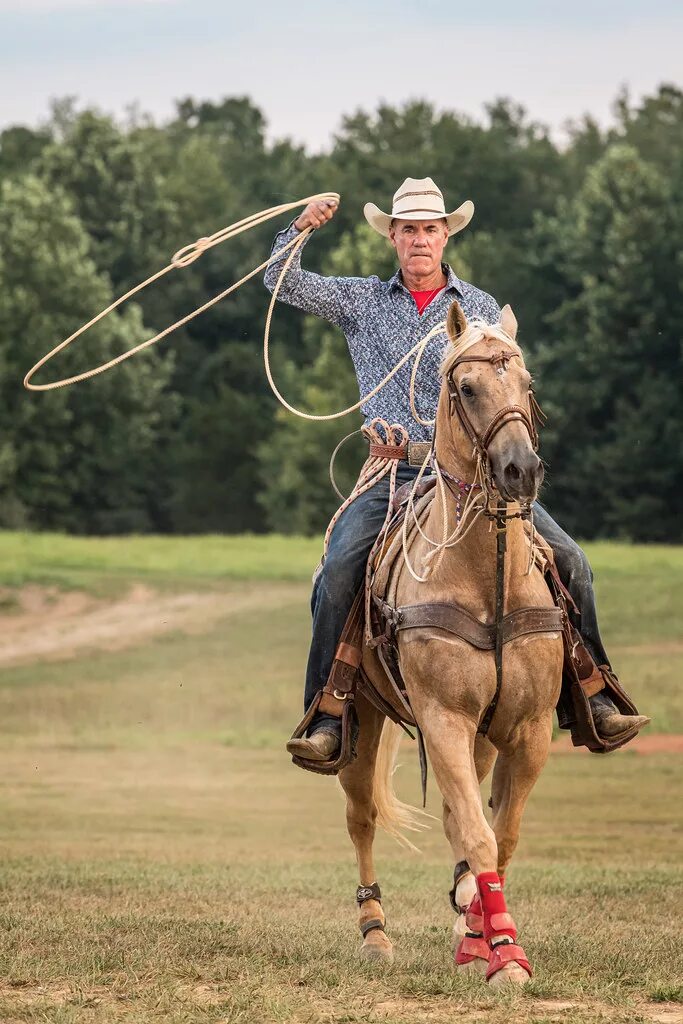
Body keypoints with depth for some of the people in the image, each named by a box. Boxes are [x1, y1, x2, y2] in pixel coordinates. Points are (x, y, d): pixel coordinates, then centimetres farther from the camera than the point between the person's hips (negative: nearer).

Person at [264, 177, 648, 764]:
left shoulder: (481, 309, 11)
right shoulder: (361, 302, 11)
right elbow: (283, 283, 5)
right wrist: (302, 229, -12)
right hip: (393, 477, -1)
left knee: (568, 560, -11)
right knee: (338, 572, -23)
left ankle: (593, 699, 1)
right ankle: (326, 719, -16)